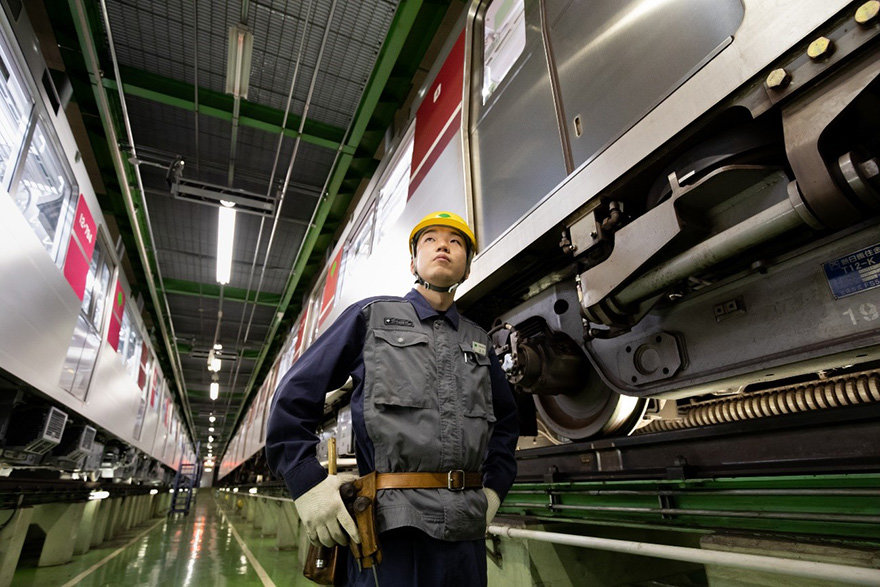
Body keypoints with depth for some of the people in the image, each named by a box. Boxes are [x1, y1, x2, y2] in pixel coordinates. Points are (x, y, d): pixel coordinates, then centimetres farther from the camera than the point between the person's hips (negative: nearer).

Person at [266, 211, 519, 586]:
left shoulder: (479, 342, 14)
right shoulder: (371, 316, 2)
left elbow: (506, 419, 24)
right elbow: (295, 394, 0)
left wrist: (493, 489, 13)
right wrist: (309, 485, -8)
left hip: (467, 529, 4)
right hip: (389, 526, -4)